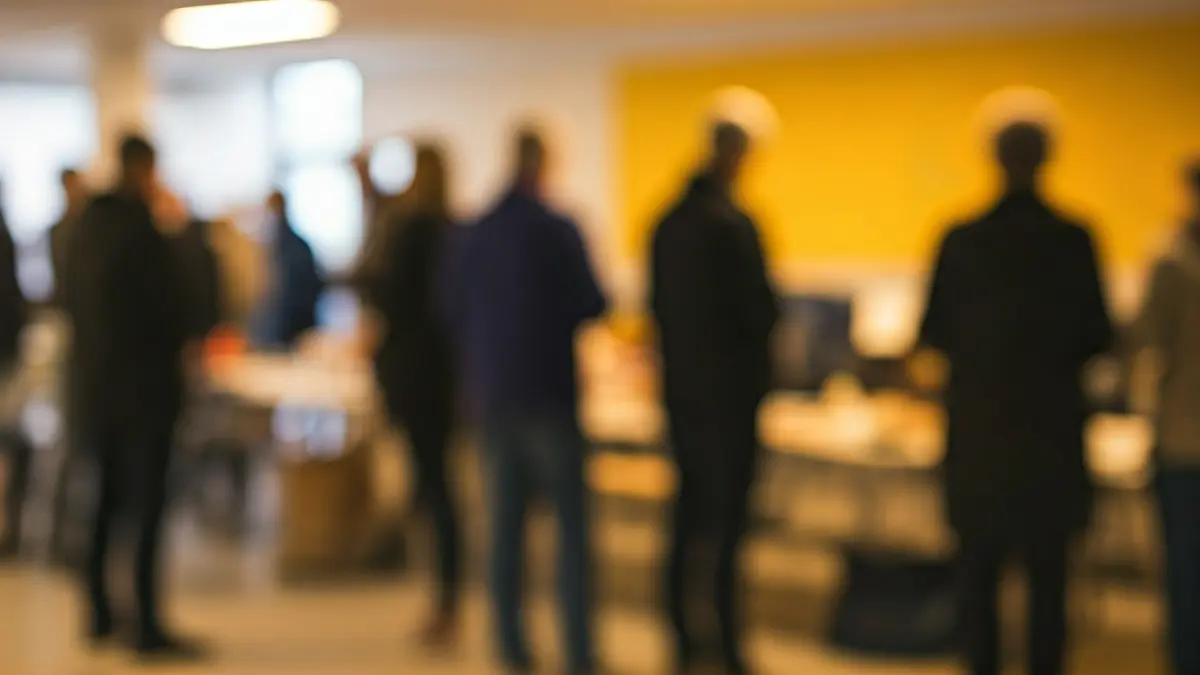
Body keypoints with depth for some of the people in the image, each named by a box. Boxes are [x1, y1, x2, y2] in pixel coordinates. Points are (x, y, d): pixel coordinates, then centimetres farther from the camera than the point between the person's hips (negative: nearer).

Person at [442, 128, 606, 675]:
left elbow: (453, 313, 10)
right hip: (550, 394, -4)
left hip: (493, 398, 5)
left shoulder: (471, 237, 3)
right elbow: (592, 305, -10)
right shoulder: (557, 231, -11)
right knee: (571, 524, 0)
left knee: (505, 523, 11)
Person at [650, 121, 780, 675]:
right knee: (727, 516, -2)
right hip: (730, 389, -7)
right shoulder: (733, 224, -17)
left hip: (681, 389, 7)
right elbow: (760, 307, -15)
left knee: (690, 510, 13)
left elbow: (659, 305, 10)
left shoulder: (668, 223, 5)